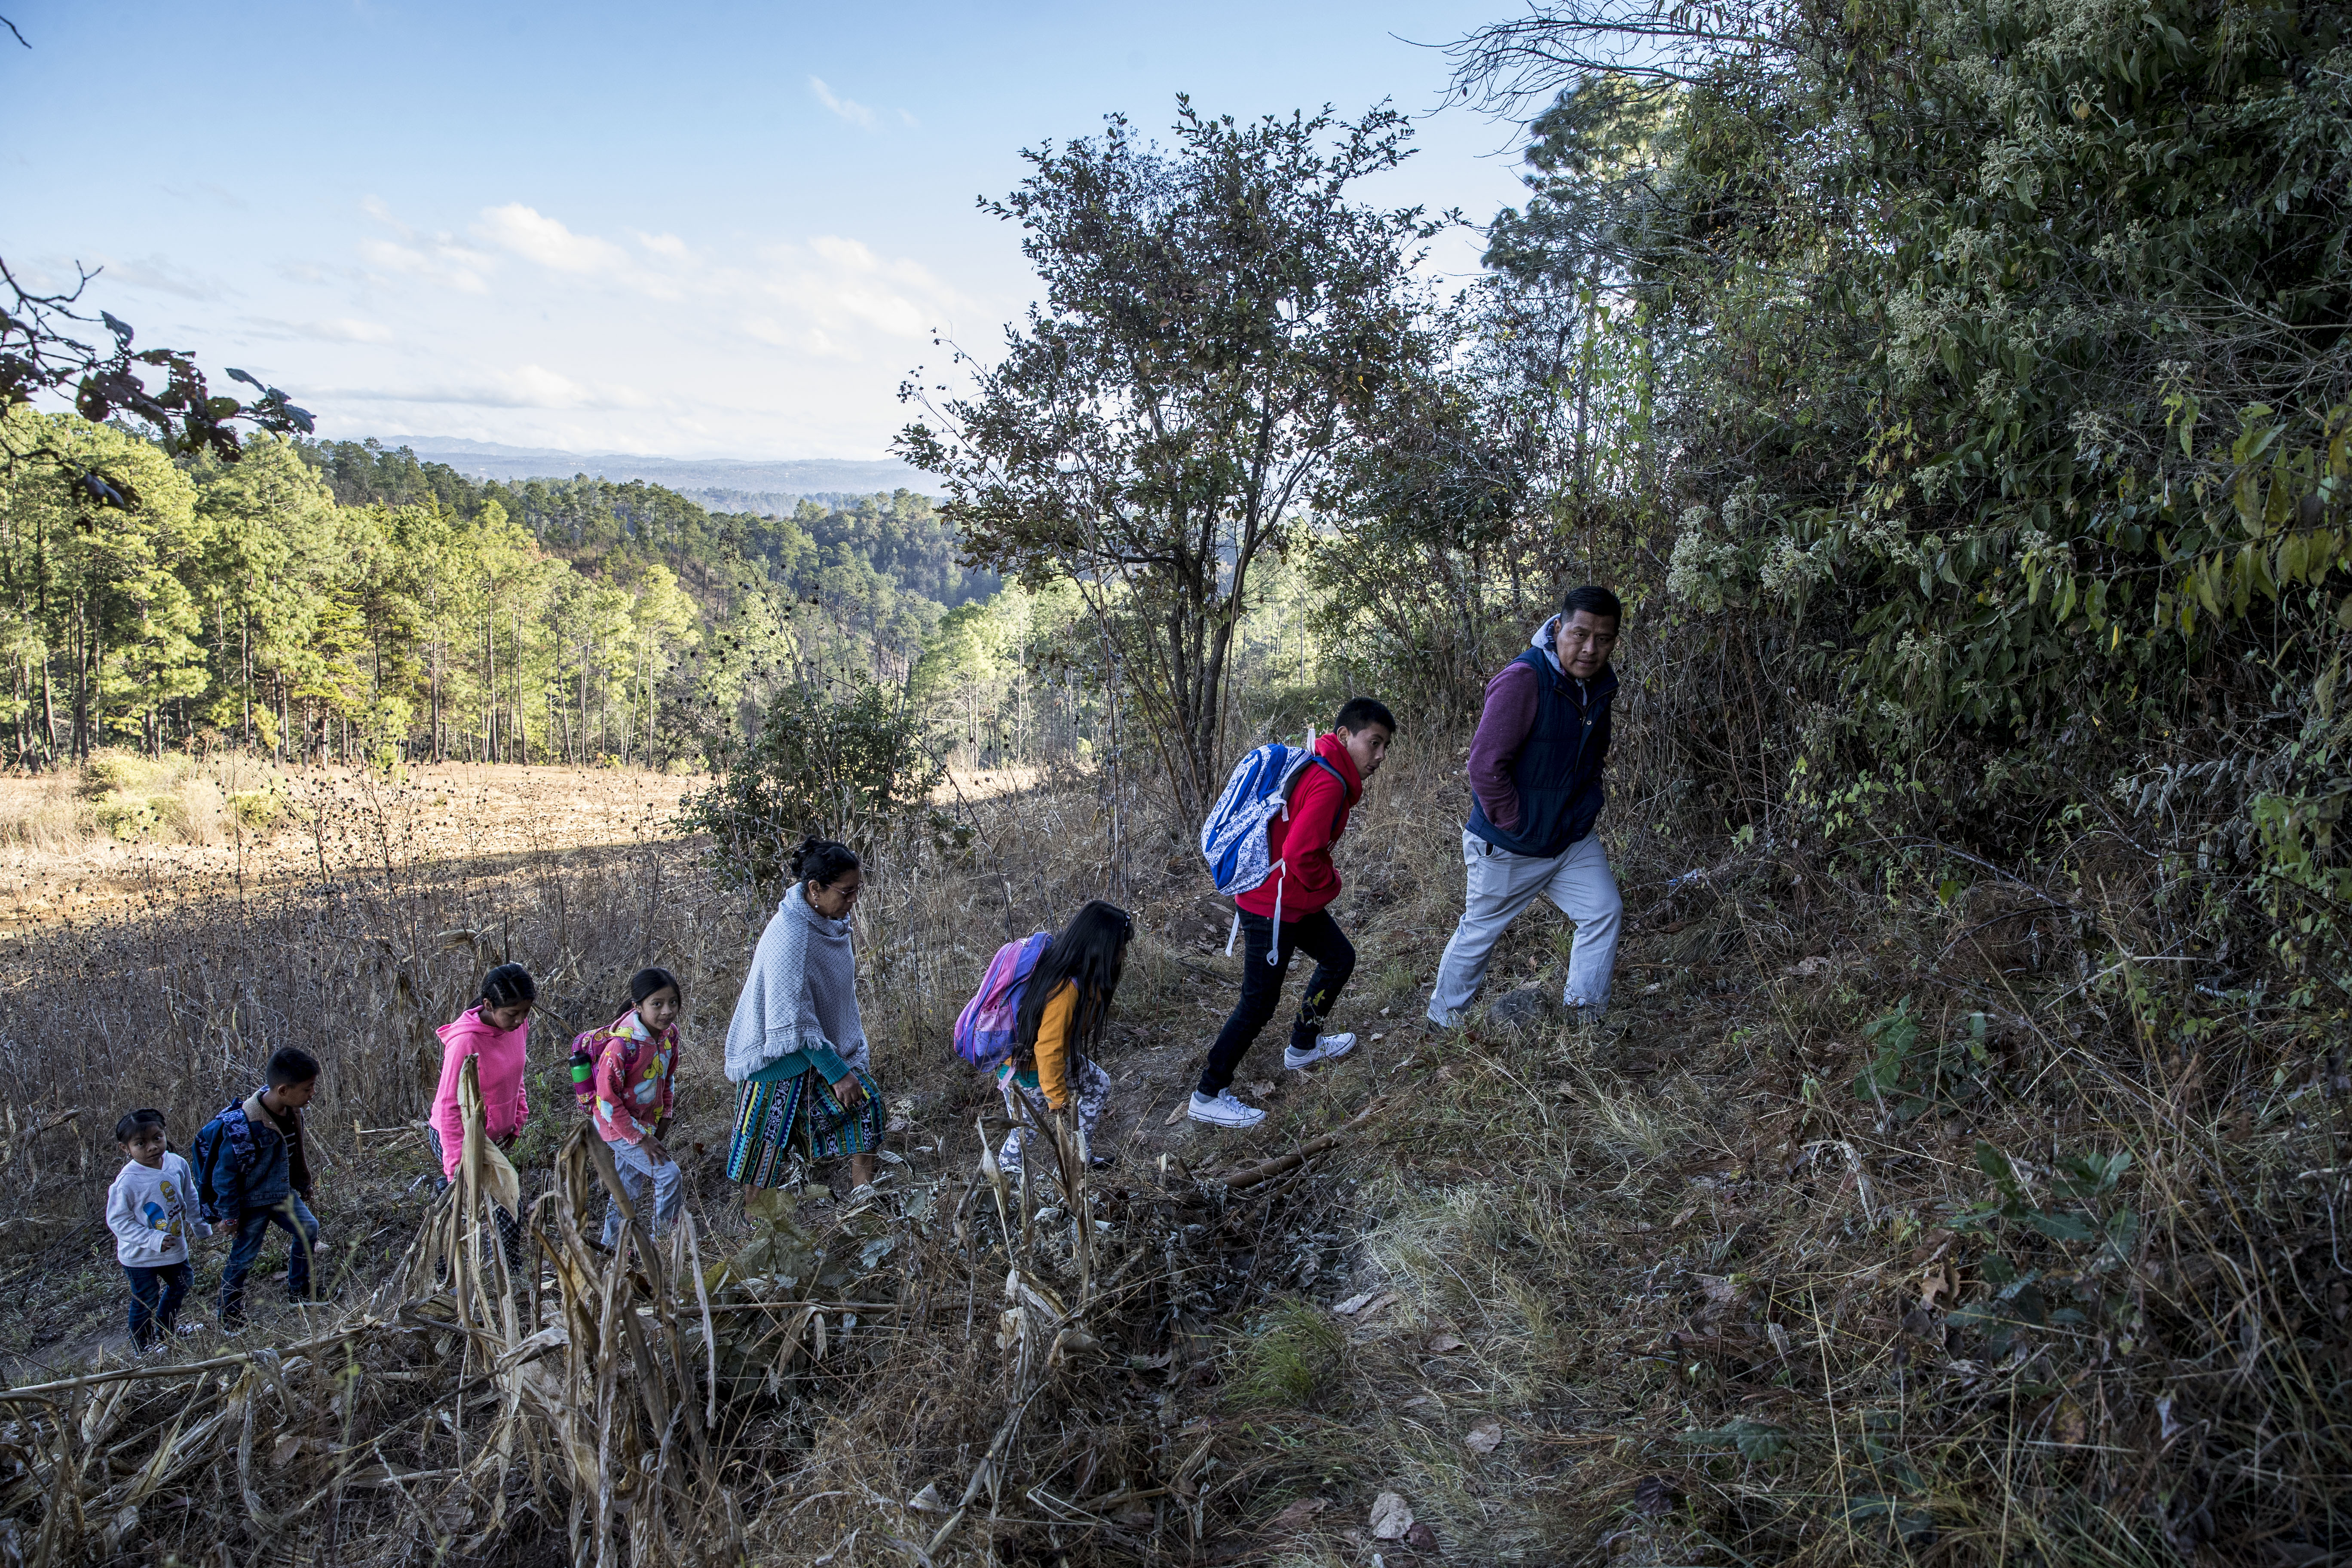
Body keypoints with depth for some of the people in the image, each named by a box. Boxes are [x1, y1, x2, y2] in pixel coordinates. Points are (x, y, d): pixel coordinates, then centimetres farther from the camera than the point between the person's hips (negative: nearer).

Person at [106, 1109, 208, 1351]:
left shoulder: (177, 1164, -11)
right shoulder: (127, 1181, -27)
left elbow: (190, 1198, 6)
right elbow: (117, 1220, -21)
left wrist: (200, 1226, 16)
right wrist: (153, 1240, -27)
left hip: (174, 1247, 6)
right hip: (139, 1256, -6)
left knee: (182, 1284, 24)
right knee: (145, 1300, 9)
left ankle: (167, 1327, 48)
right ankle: (143, 1343, 34)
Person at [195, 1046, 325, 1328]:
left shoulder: (291, 1109, -11)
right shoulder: (243, 1127, -34)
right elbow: (225, 1175, -22)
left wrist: (301, 1185, 18)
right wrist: (230, 1215, -13)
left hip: (283, 1193, 7)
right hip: (252, 1202, -7)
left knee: (308, 1228, 7)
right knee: (243, 1257, 6)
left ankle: (298, 1293, 26)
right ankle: (230, 1320, 25)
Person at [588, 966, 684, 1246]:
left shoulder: (669, 1033, -9)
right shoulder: (621, 1045, -32)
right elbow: (607, 1099, -25)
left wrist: (664, 1116, 6)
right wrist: (640, 1138, -20)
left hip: (645, 1122, 7)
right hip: (618, 1126, -7)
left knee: (630, 1190, 20)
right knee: (669, 1174, -10)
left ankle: (612, 1245, 39)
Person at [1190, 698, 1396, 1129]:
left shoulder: (1319, 770, 8)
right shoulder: (1329, 785, -24)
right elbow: (1301, 854, -32)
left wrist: (1323, 881, 14)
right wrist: (1330, 884, -13)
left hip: (1296, 899, 10)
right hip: (1272, 906, -10)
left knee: (1339, 958, 22)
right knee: (1259, 1005, -2)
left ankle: (1303, 1046, 39)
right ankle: (1208, 1097, 9)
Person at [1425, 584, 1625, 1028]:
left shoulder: (1600, 686, -1)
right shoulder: (1523, 680, -27)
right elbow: (1486, 764, -28)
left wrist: (1587, 813, 13)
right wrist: (1516, 826, -20)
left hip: (1573, 841, 7)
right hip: (1509, 850, -7)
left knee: (1605, 912, 3)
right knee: (1479, 932, 9)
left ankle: (1585, 1015, 19)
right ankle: (1444, 1017, 30)